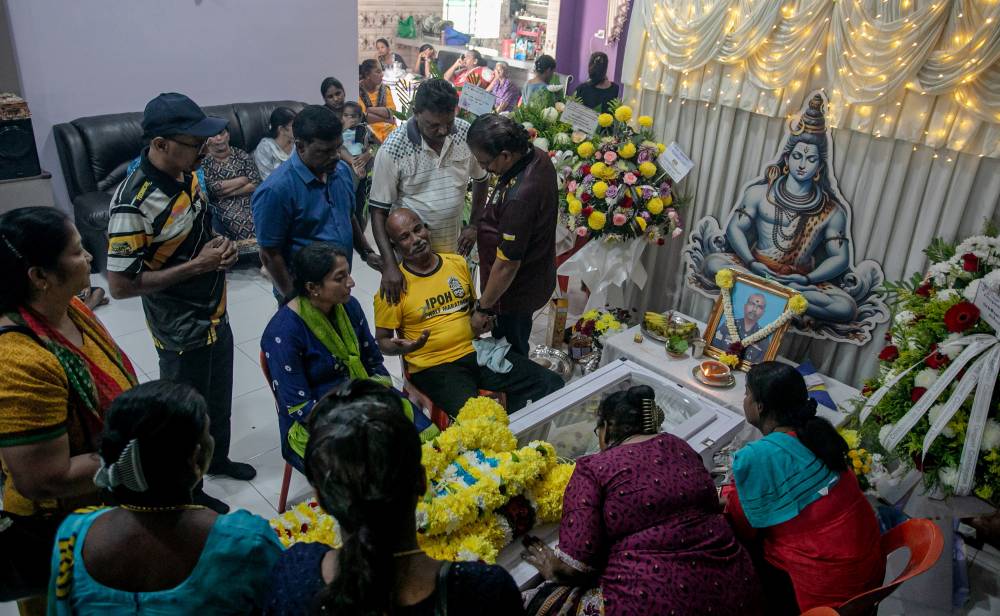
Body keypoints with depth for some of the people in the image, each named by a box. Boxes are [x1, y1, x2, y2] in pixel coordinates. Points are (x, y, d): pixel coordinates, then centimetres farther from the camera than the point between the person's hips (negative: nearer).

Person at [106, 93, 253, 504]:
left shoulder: (186, 175, -4)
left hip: (216, 316, 7)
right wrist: (197, 265, -24)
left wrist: (220, 246, -8)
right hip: (182, 332, -7)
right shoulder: (133, 204, -28)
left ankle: (219, 459, 50)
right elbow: (121, 285, -25)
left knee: (219, 399, 26)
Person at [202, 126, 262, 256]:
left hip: (250, 200, 3)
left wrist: (227, 191, -6)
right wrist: (244, 179, -1)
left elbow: (256, 184, 2)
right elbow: (214, 189, -9)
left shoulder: (241, 155, 13)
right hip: (223, 206, -3)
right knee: (247, 225, -30)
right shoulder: (204, 162, 6)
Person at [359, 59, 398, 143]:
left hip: (387, 128, 3)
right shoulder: (358, 89, -5)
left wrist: (370, 109, -13)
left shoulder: (384, 88, 8)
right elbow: (361, 116, -14)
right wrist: (386, 119, -10)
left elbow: (392, 112, -3)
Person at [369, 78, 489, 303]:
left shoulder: (466, 133, -10)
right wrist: (389, 265, -25)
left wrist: (475, 226, 4)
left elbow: (480, 179, 8)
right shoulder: (392, 150, -21)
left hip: (454, 243, 4)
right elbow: (379, 209, -16)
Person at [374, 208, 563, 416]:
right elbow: (382, 340, 1)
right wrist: (404, 347, -22)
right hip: (433, 367, -5)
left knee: (551, 383, -9)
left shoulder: (458, 263, 10)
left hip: (475, 351, 5)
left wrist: (480, 317, 3)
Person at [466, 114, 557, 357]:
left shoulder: (519, 197, -38)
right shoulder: (538, 156, -9)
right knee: (516, 347, 30)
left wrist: (483, 307, -16)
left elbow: (507, 265, -29)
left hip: (516, 289, -9)